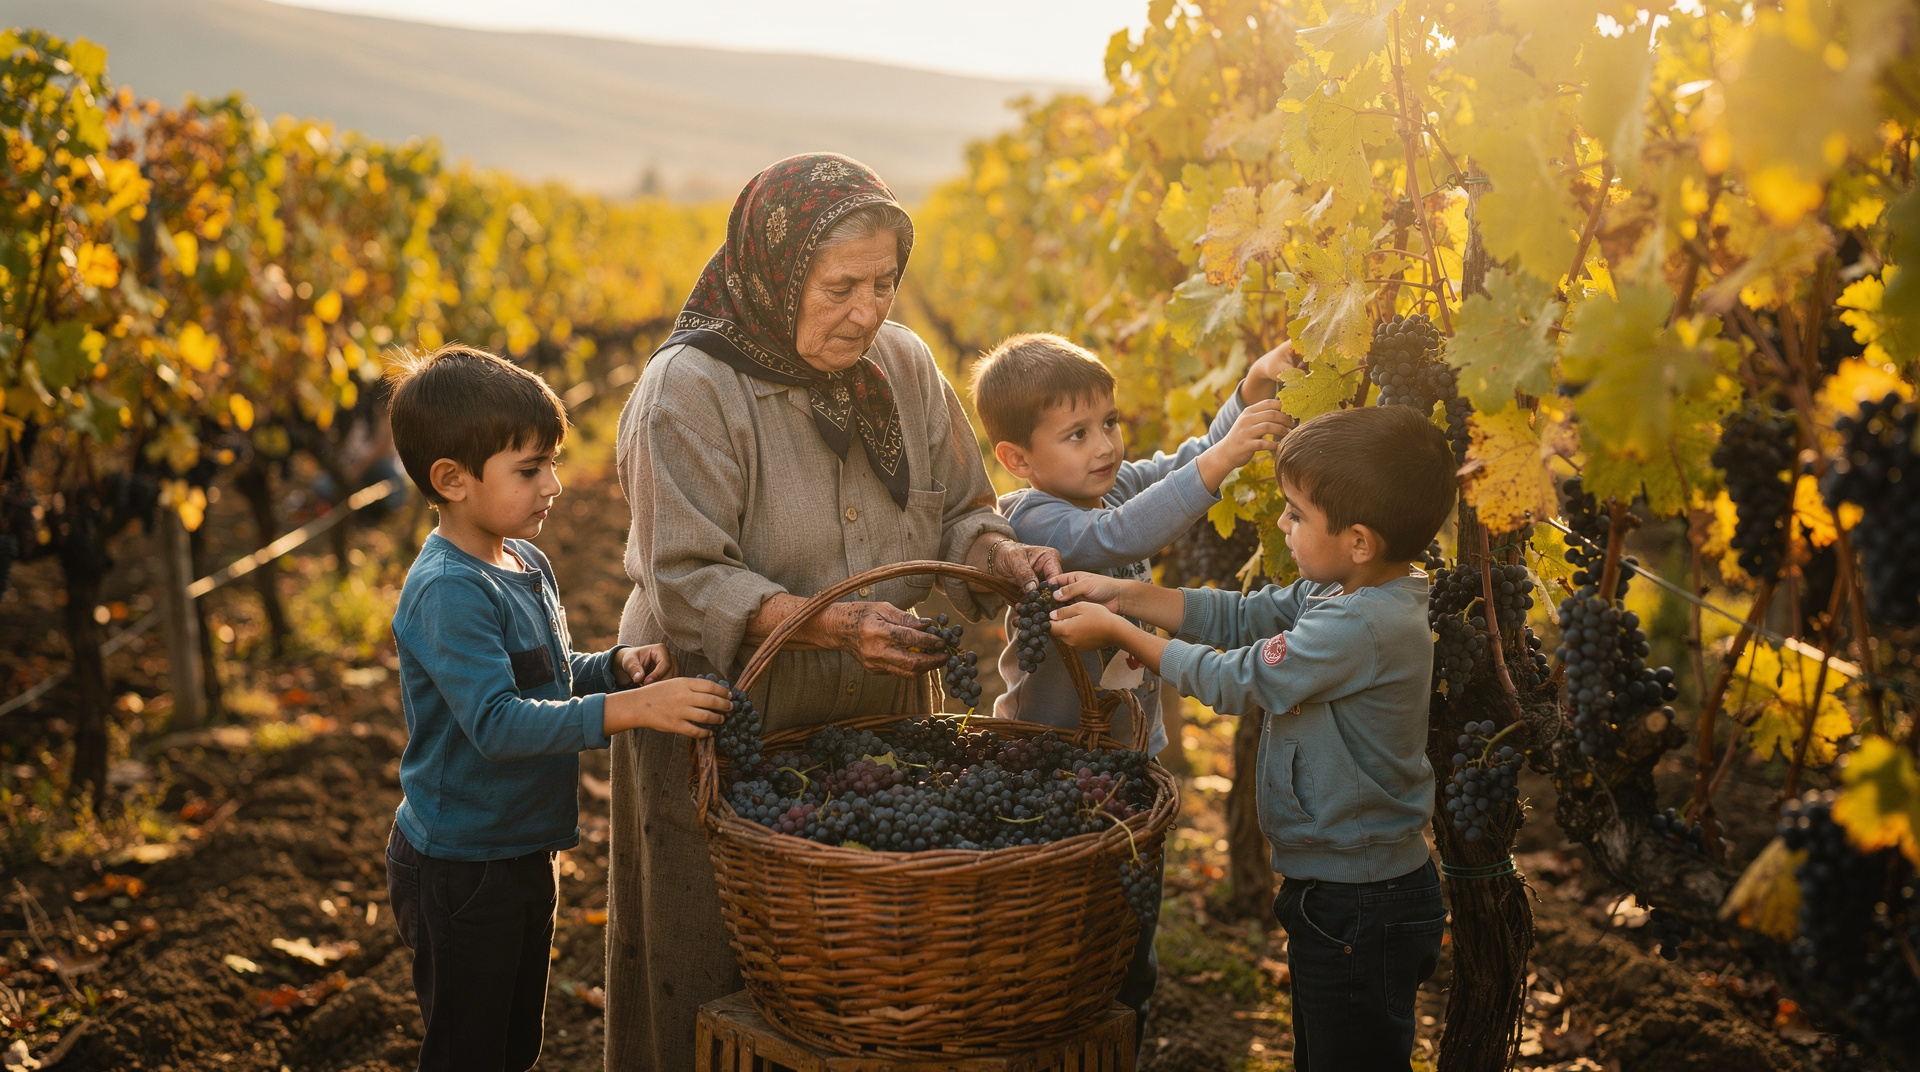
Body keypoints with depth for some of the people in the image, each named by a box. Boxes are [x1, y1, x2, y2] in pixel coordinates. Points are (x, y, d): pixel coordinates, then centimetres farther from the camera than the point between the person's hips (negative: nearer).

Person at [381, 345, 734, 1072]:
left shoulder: (527, 564, 5)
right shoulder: (447, 593, -24)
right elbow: (495, 722, -33)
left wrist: (615, 665, -1)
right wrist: (629, 709, -39)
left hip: (523, 850, 9)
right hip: (459, 868, -9)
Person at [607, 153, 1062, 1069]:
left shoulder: (902, 364, 2)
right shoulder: (691, 391, -15)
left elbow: (955, 513, 10)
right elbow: (688, 585, -20)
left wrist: (1002, 555, -13)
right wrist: (831, 625, -33)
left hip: (879, 723, 5)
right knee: (721, 983, 7)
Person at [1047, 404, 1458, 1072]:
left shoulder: (1362, 627, -28)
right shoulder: (1339, 592, 2)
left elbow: (1232, 681, -20)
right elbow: (1241, 617, 11)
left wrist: (1117, 633, -9)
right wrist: (1125, 595, 3)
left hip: (1361, 913, -10)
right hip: (1332, 892, 10)